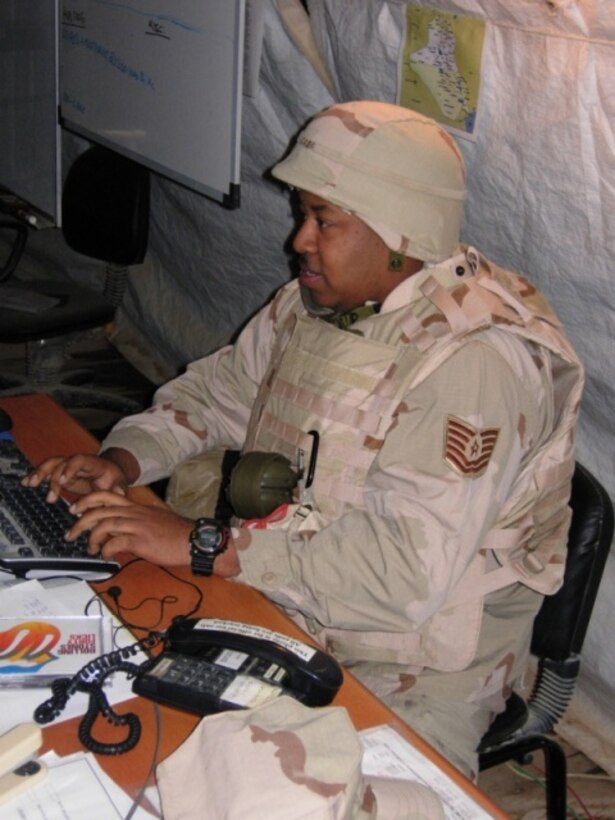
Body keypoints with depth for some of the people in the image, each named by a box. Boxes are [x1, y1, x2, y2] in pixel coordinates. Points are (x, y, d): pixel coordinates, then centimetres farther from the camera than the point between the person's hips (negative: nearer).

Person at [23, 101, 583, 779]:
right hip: (275, 600, 7)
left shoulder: (474, 355, -24)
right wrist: (122, 459, -3)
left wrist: (204, 545, -29)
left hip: (408, 685, -7)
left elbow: (408, 568, -31)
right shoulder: (315, 302, 2)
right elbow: (219, 390, 16)